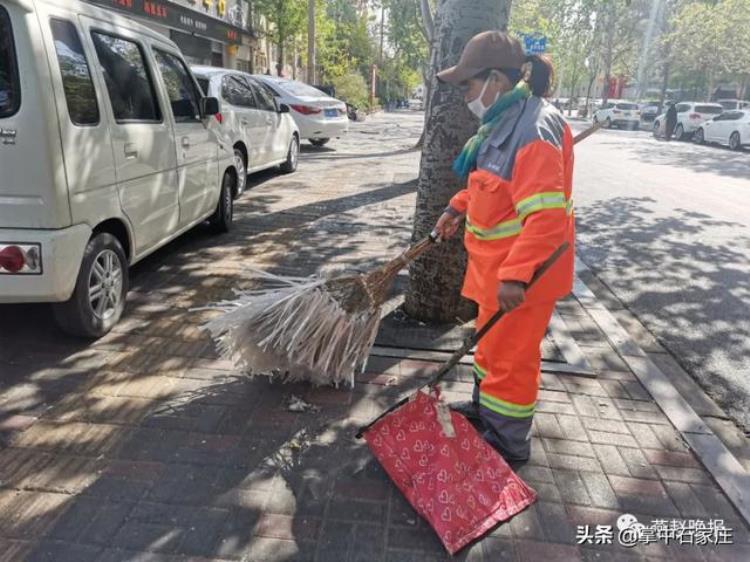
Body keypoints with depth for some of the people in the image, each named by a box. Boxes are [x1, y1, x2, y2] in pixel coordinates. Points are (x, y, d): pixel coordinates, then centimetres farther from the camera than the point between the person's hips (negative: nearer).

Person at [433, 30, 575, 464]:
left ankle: (508, 442, 24)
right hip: (497, 263, 10)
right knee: (492, 341, 23)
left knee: (512, 354, 4)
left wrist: (516, 274, -34)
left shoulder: (535, 129, -25)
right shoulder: (506, 120, 7)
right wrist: (459, 208, 13)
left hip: (523, 270, -10)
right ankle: (485, 409, 44)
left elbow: (546, 214, -31)